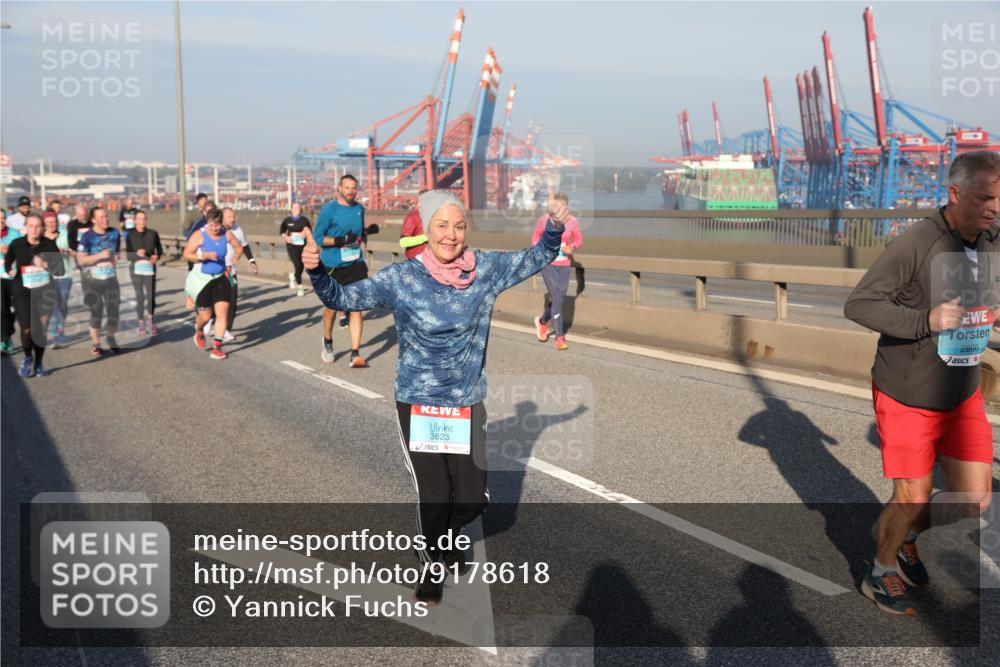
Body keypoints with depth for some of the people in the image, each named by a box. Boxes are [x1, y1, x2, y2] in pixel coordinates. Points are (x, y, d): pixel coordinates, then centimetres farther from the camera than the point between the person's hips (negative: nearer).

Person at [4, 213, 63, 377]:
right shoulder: (16, 244, 0)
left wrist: (45, 265, -17)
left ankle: (38, 363, 22)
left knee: (41, 329, 2)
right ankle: (27, 358, 18)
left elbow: (59, 268, -2)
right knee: (27, 328, -11)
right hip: (23, 291, 0)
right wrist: (10, 271, 5)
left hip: (44, 290, 1)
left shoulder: (49, 244, -2)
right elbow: (7, 261, 20)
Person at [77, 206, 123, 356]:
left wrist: (116, 258, 2)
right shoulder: (87, 237, -12)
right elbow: (81, 260, -16)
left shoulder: (114, 233, 3)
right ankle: (96, 343, 15)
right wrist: (100, 255, -23)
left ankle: (111, 338, 20)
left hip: (111, 279, 3)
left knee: (114, 309, 0)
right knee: (96, 311, 2)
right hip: (92, 280, -3)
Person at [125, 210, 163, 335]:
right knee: (139, 296, -1)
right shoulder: (130, 234, 0)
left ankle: (150, 318, 20)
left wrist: (156, 256, -9)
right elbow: (128, 255, -3)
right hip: (136, 267, 0)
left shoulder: (152, 233, 3)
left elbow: (159, 249, 12)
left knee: (151, 295, -8)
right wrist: (137, 254, -23)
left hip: (149, 267, 1)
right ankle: (141, 322, 14)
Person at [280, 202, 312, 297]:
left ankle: (292, 276, 44)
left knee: (301, 267, 10)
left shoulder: (304, 220, 4)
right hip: (291, 245, -2)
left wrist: (305, 234, -13)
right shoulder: (287, 220, 4)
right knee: (297, 265, -16)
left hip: (302, 245, 2)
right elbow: (281, 231, 12)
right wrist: (286, 237, -7)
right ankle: (300, 287, -6)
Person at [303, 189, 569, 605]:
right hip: (417, 405, -3)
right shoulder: (401, 278, -12)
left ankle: (447, 535, 42)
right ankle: (431, 562, 30)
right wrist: (316, 270, -31)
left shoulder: (486, 270, -5)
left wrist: (555, 224, -13)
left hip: (468, 404, 3)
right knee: (434, 496, -2)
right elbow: (343, 298, -12)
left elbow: (539, 258, 6)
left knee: (472, 498, 6)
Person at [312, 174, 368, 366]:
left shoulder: (359, 209, 9)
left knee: (355, 307, -6)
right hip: (333, 266, -3)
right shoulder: (329, 210, -6)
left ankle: (355, 354, -5)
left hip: (355, 265, 3)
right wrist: (340, 240, -19)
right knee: (332, 307, 8)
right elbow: (318, 238, -8)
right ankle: (327, 341, 37)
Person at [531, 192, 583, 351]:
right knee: (557, 299, -11)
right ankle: (560, 337, -2)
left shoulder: (573, 221, -7)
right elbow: (536, 236, 8)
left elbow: (579, 239, 7)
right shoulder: (544, 220, -9)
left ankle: (542, 321, 41)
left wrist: (572, 247, -14)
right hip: (548, 263, -3)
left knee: (558, 299, 10)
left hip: (564, 265, 3)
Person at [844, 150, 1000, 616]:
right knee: (912, 499, 4)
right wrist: (925, 322, -30)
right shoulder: (916, 243, -22)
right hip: (906, 397, -6)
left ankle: (906, 539, 34)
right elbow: (858, 304, -21)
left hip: (962, 396, 6)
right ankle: (880, 575, 30)